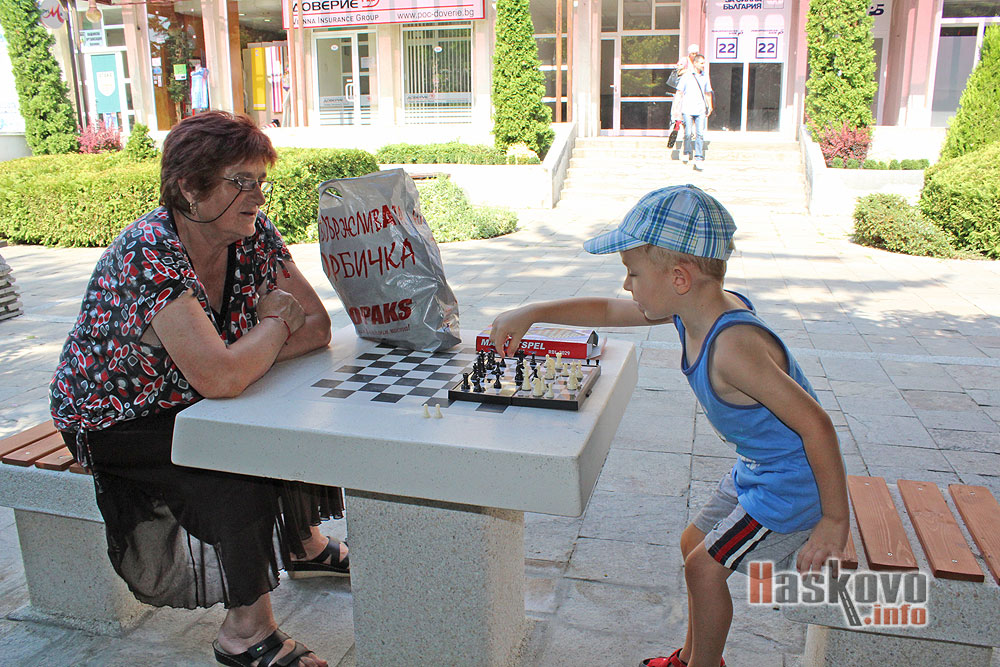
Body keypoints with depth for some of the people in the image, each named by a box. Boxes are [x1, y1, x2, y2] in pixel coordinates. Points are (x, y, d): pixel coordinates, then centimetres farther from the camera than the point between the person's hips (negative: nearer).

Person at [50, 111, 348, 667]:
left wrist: (240, 358, -26)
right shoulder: (149, 253, -32)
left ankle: (306, 545, 24)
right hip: (116, 420, -7)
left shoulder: (253, 233, -11)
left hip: (190, 401, 7)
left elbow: (318, 328, -12)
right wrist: (275, 321, -23)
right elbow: (220, 379, -41)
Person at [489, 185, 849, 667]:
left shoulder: (732, 348, -37)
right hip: (757, 469, 9)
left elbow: (815, 424, -33)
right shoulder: (697, 306, -9)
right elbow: (606, 311, 4)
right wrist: (532, 313, -1)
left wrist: (834, 520, -23)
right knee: (694, 544, 20)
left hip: (792, 482, -9)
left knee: (704, 567, 0)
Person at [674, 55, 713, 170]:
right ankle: (687, 153, 20)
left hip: (700, 110, 3)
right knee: (688, 133, -5)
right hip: (687, 109, -3)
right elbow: (679, 92, 3)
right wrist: (676, 106, -3)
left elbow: (708, 93, 23)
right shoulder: (686, 76, 2)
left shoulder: (705, 77, 13)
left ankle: (699, 158, -3)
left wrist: (710, 106, 23)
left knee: (700, 134, -5)